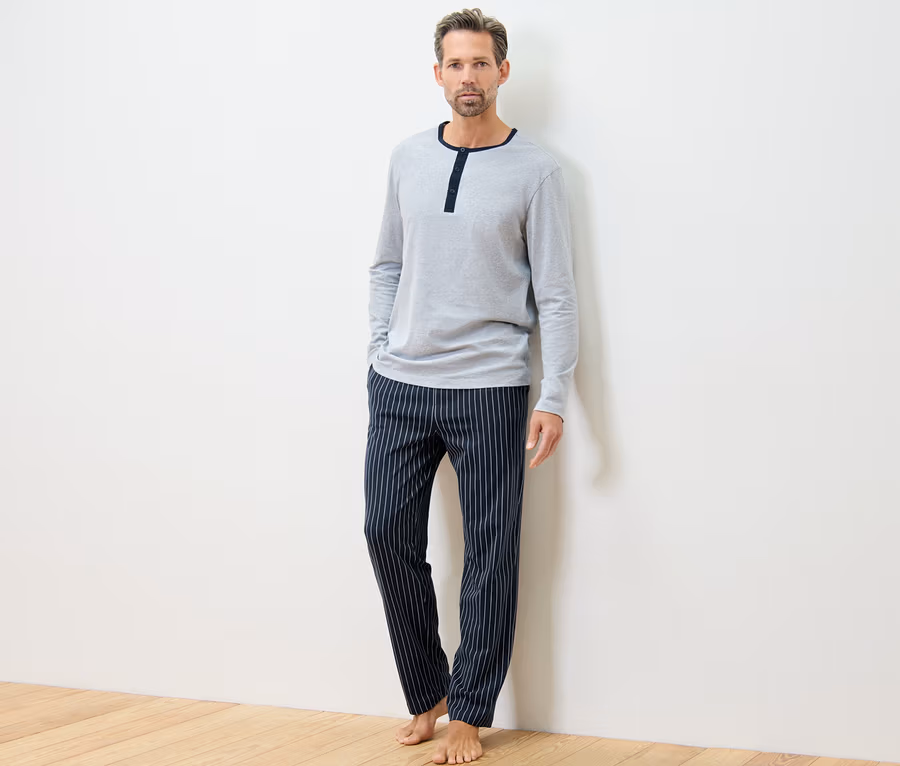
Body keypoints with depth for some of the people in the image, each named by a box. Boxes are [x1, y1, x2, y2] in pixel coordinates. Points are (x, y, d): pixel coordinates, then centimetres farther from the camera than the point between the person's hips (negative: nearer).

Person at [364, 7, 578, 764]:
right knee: (389, 533, 4)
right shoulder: (409, 159, 9)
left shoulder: (536, 170, -3)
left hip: (489, 390, -4)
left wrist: (555, 398, -11)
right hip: (399, 387, 4)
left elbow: (556, 294, -5)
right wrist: (383, 350, 7)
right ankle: (427, 693, 21)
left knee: (489, 554, 2)